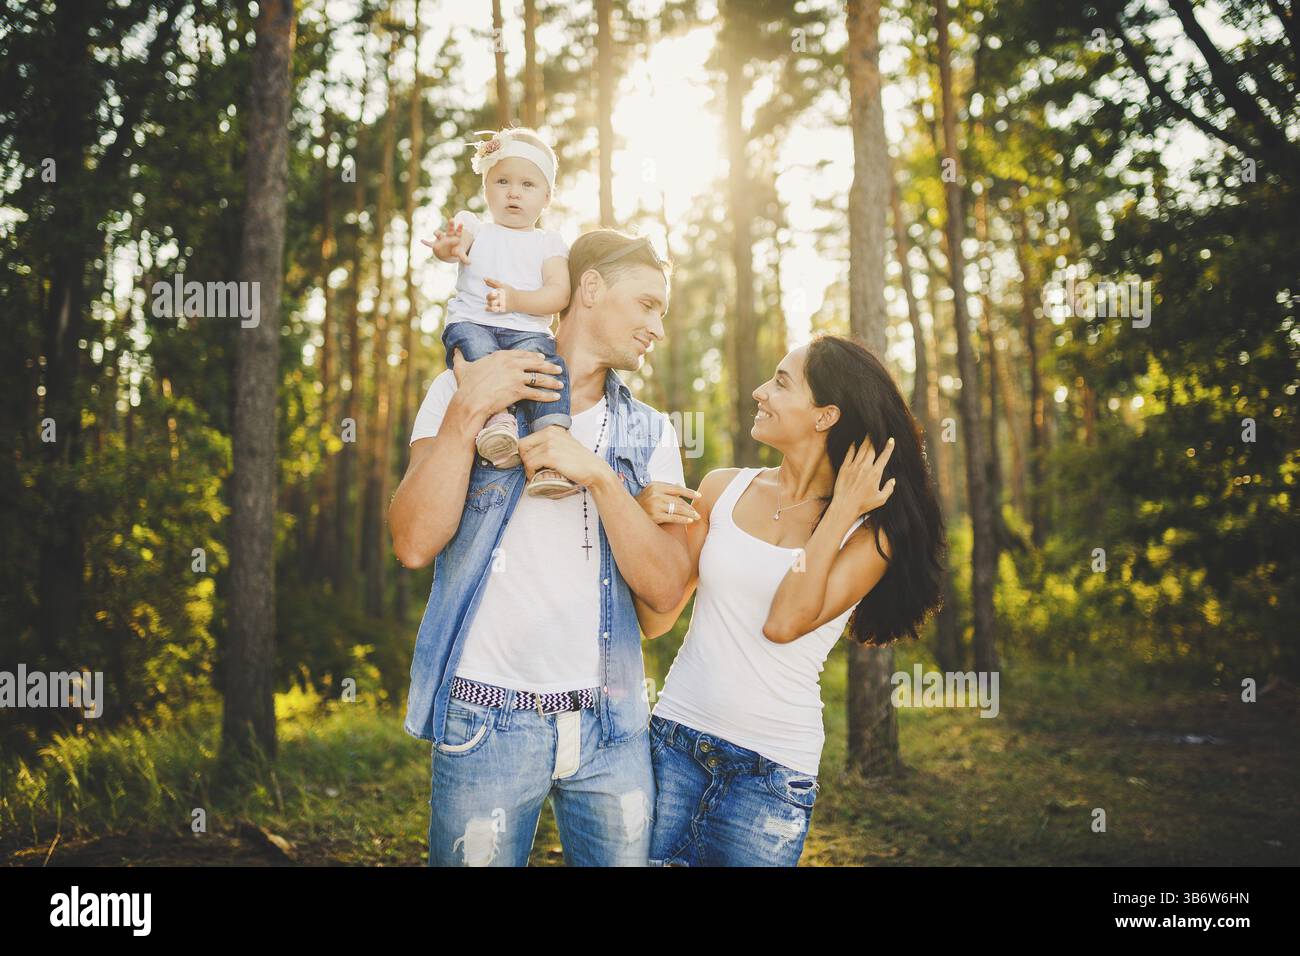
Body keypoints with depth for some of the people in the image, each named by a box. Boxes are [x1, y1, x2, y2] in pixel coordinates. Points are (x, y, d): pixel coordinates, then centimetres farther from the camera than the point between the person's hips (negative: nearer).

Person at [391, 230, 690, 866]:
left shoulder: (650, 435, 9)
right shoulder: (463, 393, 2)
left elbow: (665, 590, -3)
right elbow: (414, 544, -10)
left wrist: (597, 474, -13)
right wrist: (469, 411, -15)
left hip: (610, 723, 3)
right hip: (488, 717, -3)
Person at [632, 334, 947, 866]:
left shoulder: (869, 534, -4)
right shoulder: (723, 489, 3)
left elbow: (784, 623, -19)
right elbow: (656, 620, 2)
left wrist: (840, 512, -14)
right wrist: (646, 525, -13)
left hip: (772, 770, -2)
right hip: (675, 740, 3)